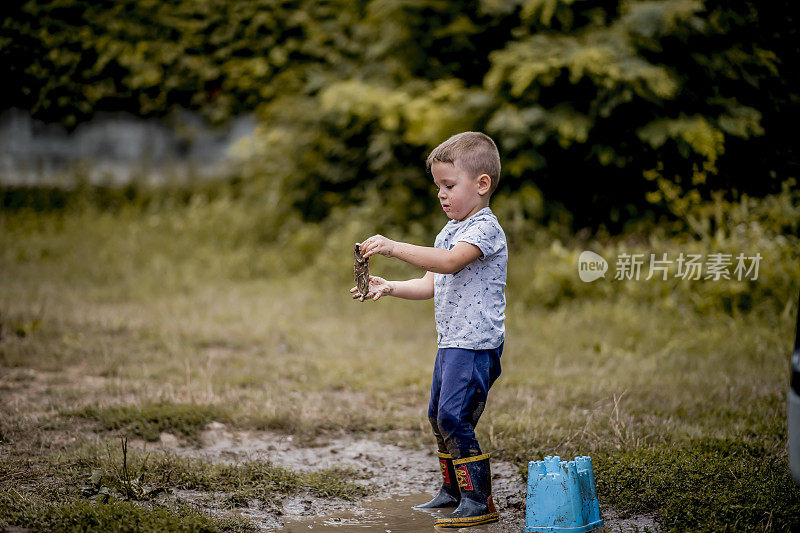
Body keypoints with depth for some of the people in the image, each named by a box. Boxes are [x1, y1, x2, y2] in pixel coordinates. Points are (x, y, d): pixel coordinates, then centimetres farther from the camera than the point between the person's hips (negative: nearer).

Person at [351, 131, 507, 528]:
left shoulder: (485, 228, -13)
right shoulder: (448, 233, 17)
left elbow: (449, 262, -30)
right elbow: (430, 284, 17)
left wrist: (394, 247, -33)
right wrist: (388, 287, 3)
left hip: (476, 343, -10)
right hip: (450, 343, 10)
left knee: (453, 417, -16)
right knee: (438, 416, 16)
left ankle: (479, 502, -9)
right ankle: (452, 492, 31)